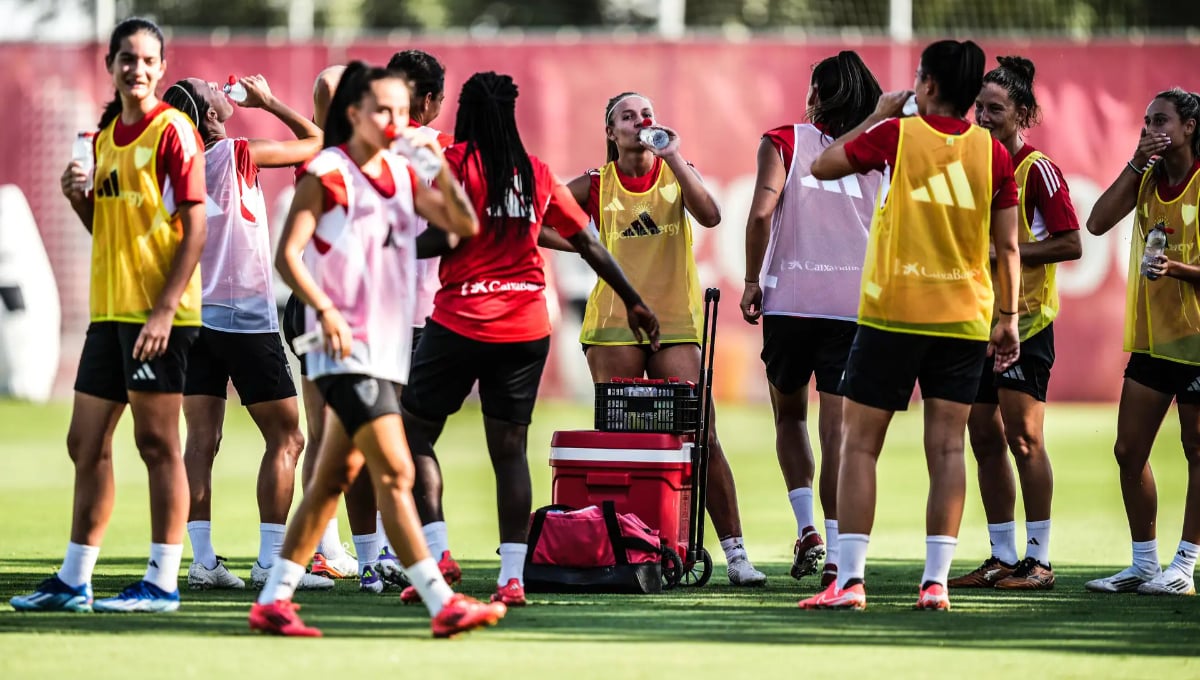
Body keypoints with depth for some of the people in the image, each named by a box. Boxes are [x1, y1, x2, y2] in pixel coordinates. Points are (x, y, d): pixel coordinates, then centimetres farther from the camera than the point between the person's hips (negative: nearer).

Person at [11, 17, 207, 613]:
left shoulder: (173, 130, -8)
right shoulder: (106, 134, 16)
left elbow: (195, 229, -13)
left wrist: (165, 310, -19)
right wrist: (79, 197, 3)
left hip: (157, 313, -8)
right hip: (110, 310, 8)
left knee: (156, 442, -5)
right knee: (86, 442, 9)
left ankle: (162, 583, -1)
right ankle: (74, 580, 15)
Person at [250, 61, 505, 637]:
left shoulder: (401, 175, 12)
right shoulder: (326, 173, -7)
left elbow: (465, 226, 8)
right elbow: (288, 255, -11)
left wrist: (442, 170, -6)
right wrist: (325, 310, -24)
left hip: (386, 348, 8)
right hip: (346, 349, -8)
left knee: (335, 478, 10)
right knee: (395, 471, -12)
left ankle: (273, 601, 15)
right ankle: (442, 604, -15)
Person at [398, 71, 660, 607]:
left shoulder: (456, 162, -4)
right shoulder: (537, 173, 10)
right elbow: (588, 244, 15)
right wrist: (633, 302, 24)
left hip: (461, 321, -4)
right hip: (527, 326, 4)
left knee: (415, 432, 8)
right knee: (509, 450, 6)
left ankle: (437, 551, -6)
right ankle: (512, 576, 0)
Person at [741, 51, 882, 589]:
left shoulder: (784, 142, 1)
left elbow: (762, 211, -11)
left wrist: (752, 280, -1)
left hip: (789, 297, -1)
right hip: (855, 302, 1)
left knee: (789, 414, 18)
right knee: (837, 424, -1)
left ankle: (807, 528, 5)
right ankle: (835, 554, -9)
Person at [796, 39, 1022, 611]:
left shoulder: (896, 134, -6)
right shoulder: (992, 152, 1)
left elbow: (821, 166, 8)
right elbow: (1007, 247, 2)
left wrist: (877, 115, 16)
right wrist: (1008, 318, 10)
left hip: (892, 313, -3)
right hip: (964, 319, 3)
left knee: (859, 442, 3)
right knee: (947, 447, 3)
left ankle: (849, 579, -3)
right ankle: (936, 580, -2)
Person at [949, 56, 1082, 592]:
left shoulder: (1037, 169, -9)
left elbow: (1070, 245, -14)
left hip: (1025, 320, -8)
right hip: (980, 320, 8)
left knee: (1023, 437, -9)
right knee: (985, 439, 8)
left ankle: (1039, 561, -7)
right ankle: (1002, 557, 14)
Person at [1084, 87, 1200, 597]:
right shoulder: (1148, 178, 8)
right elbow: (1097, 223, -4)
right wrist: (1136, 164, -9)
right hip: (1150, 338, 7)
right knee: (1129, 450, 7)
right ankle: (1143, 564, 16)